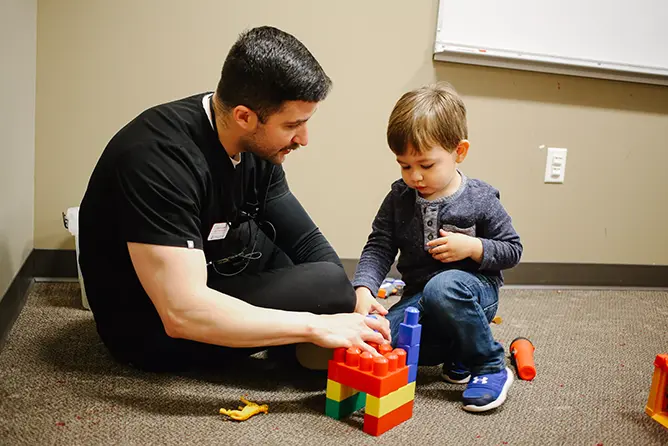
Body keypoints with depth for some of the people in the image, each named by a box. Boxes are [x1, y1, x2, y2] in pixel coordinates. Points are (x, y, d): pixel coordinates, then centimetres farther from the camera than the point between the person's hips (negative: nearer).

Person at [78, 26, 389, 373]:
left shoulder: (257, 142, -7)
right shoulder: (160, 158, -31)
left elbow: (301, 237, -1)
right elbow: (182, 313, -37)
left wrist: (352, 306, -14)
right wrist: (315, 325, -33)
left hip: (199, 281, 8)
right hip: (149, 325, -8)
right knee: (327, 286, -21)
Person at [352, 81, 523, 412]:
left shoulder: (479, 200, -8)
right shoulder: (399, 198, -1)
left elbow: (512, 249, -1)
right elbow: (378, 248, -5)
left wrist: (473, 247, -20)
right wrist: (363, 290, -23)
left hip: (474, 289, -4)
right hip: (419, 296, 4)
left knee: (442, 288, -39)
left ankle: (491, 365, -16)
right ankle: (458, 354, 2)